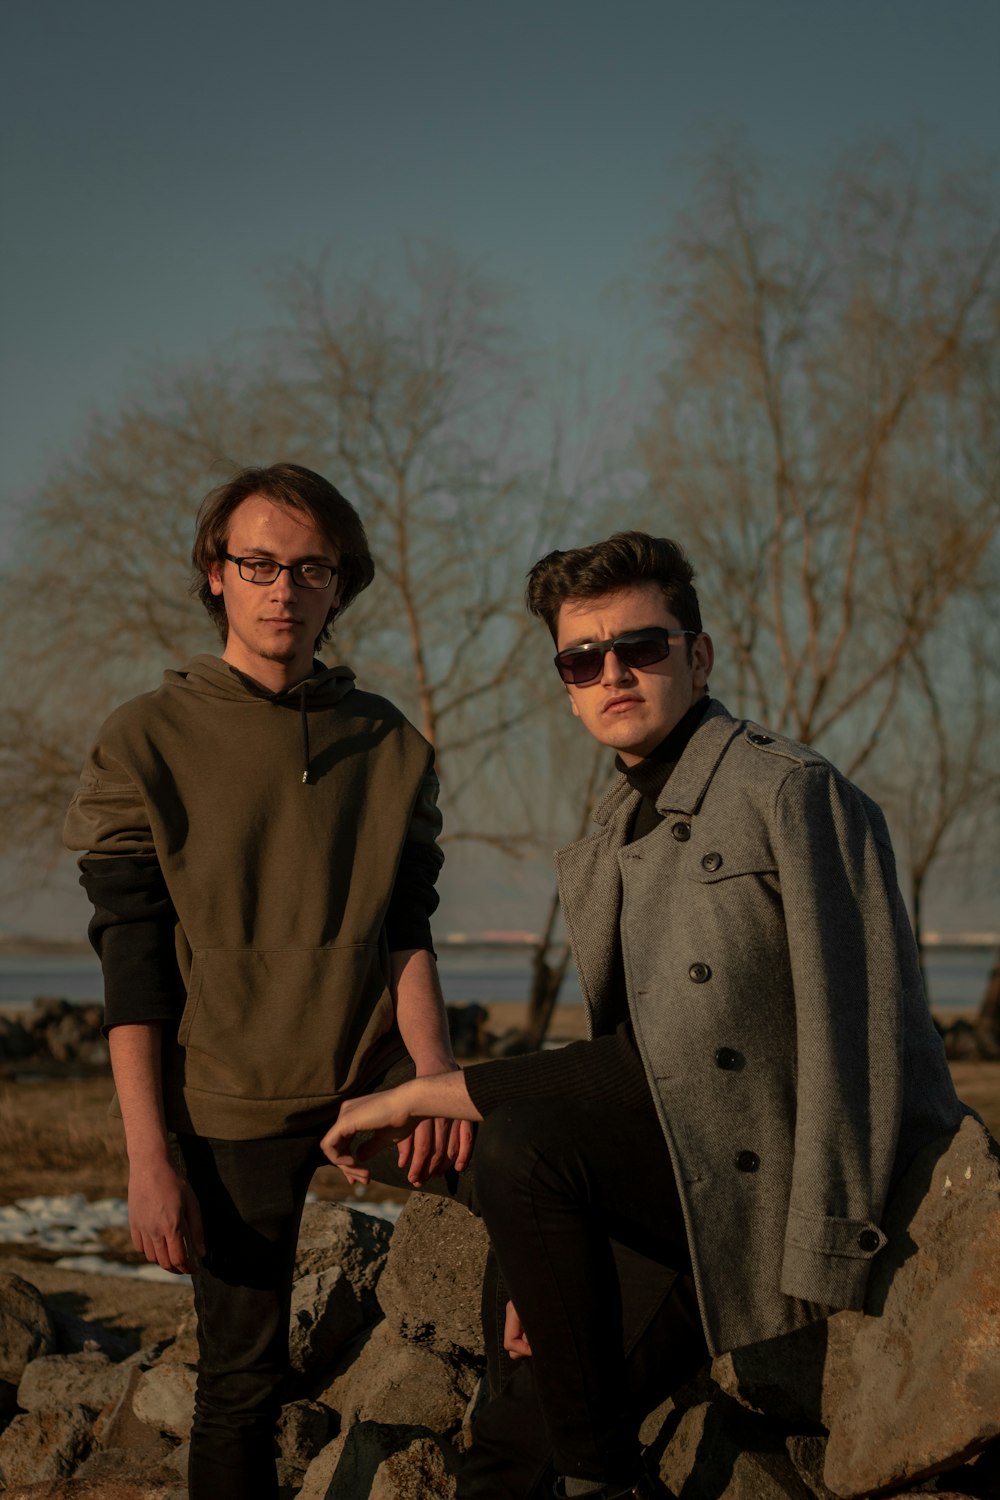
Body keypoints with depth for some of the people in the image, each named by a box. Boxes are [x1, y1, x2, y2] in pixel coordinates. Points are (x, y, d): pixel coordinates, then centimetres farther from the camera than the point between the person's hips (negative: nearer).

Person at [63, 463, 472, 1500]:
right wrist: (150, 1158, -11)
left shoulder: (389, 745, 7)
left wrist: (432, 1070, -17)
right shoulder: (147, 742, -2)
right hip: (234, 1102, -3)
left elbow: (406, 934, 2)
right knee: (242, 1374, 2)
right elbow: (131, 967, -5)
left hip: (377, 1074, 3)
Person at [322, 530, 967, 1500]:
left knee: (527, 1139, -21)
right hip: (714, 1183, 8)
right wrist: (551, 1266, 6)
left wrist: (822, 1261, -22)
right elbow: (635, 1064, 14)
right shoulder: (598, 858, 14)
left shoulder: (790, 791, -11)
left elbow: (852, 1039, -18)